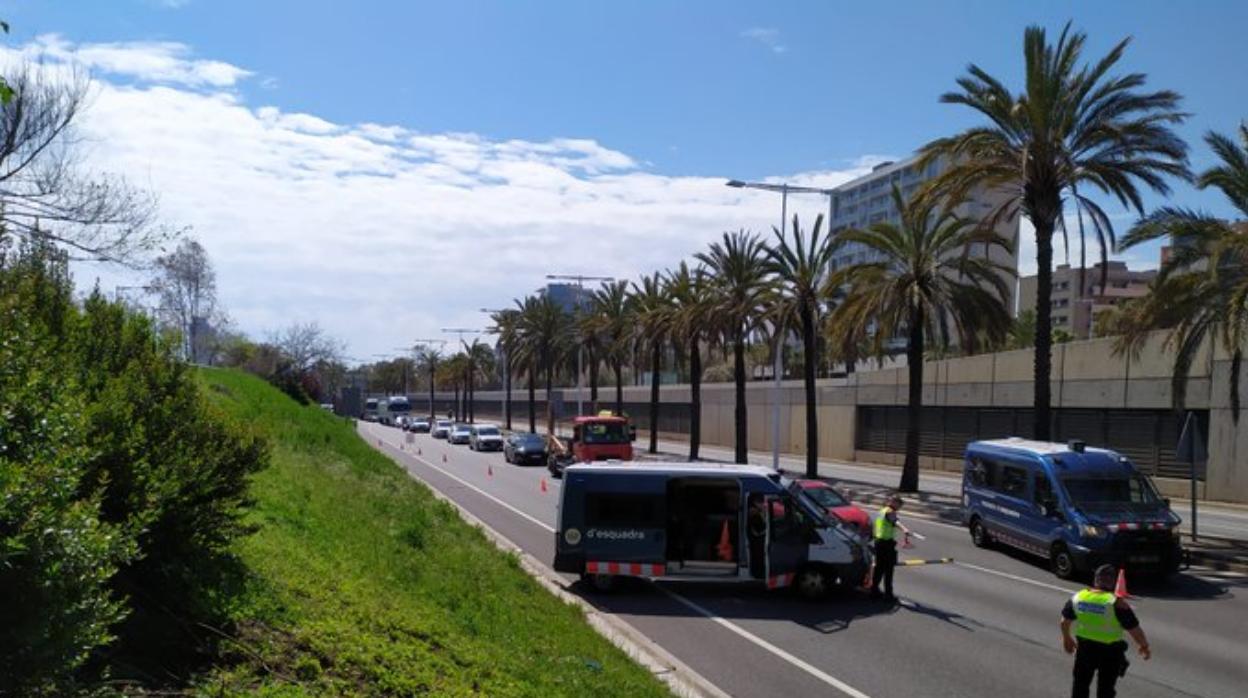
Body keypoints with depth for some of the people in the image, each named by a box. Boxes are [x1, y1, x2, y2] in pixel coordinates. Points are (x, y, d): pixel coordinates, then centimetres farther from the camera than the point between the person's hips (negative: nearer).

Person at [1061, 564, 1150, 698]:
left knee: (1080, 686, 20)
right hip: (1110, 652, -3)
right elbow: (1135, 630, -15)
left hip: (1085, 648, 3)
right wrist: (1144, 646, 4)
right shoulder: (1117, 604, -21)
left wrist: (1066, 638, 24)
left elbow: (1065, 622, 6)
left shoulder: (1077, 597, -6)